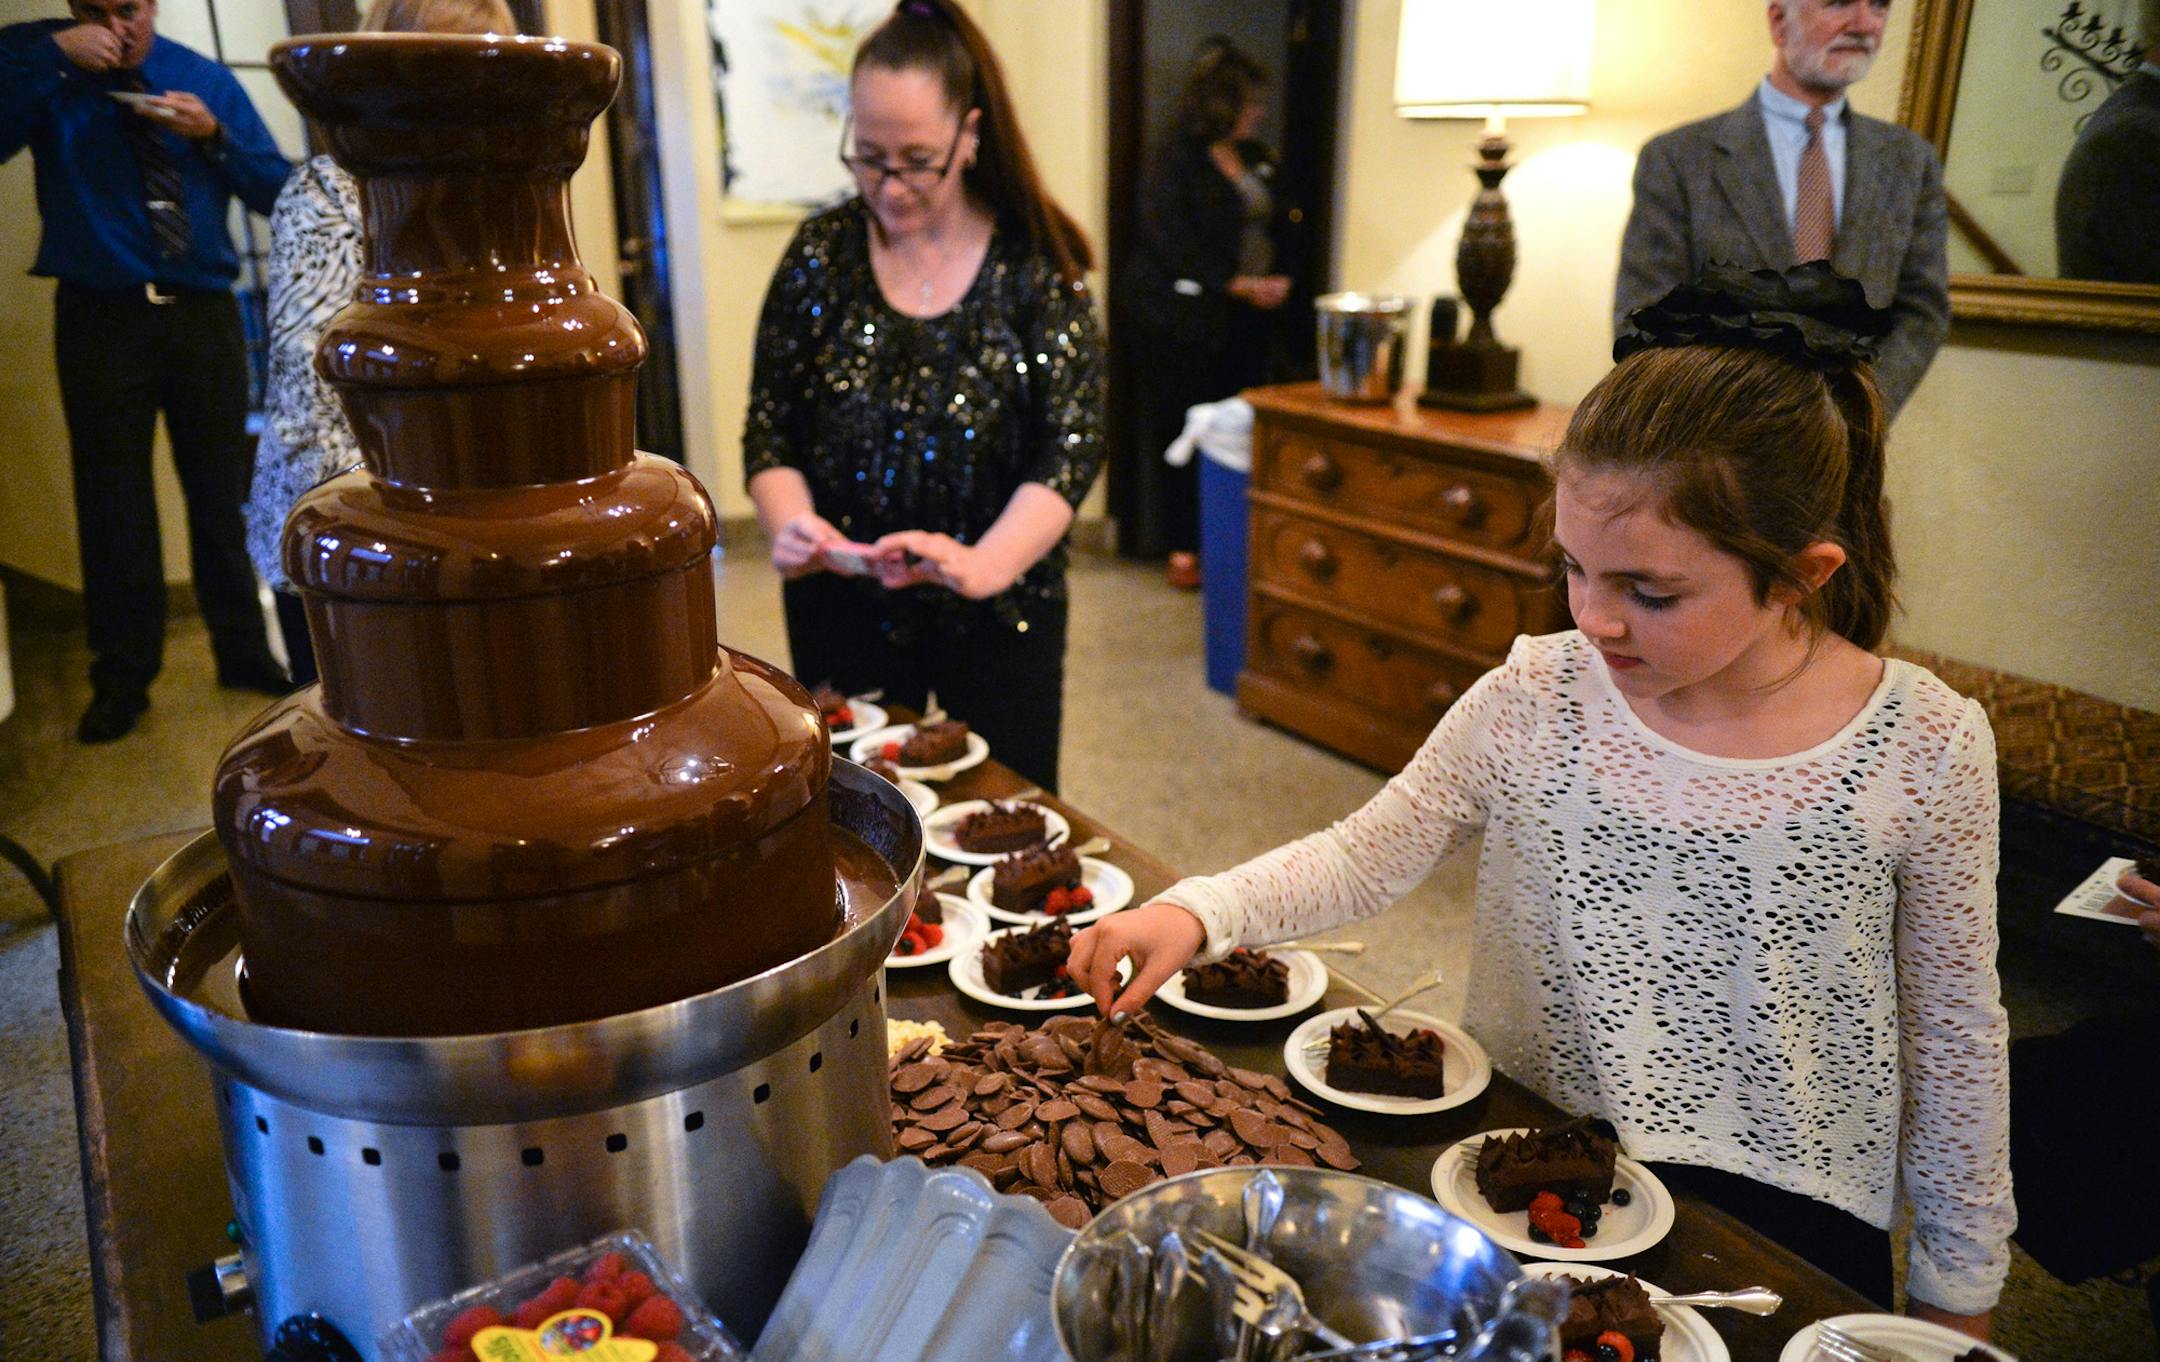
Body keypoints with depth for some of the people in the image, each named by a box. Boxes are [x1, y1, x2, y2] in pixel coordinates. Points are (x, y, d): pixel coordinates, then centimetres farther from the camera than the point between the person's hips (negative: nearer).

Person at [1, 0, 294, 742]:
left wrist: (214, 136, -14)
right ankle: (121, 678, 13)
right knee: (112, 502, 2)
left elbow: (275, 190, 3)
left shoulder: (206, 79, 7)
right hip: (100, 320, -1)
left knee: (222, 491, 8)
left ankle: (242, 649, 22)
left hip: (204, 315, 1)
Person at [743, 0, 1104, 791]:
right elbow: (771, 435, 1)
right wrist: (791, 524, -20)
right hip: (845, 614, 2)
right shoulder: (823, 255, -1)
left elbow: (1072, 445, -12)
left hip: (1000, 614, -1)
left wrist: (985, 563, -28)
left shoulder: (1035, 264, -7)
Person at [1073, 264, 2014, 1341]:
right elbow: (1367, 855, -1)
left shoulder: (1925, 750, -12)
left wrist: (1957, 1289, 7)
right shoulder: (1536, 700, -9)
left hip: (1775, 1215, -1)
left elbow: (1953, 1037, -1)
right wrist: (1198, 912, -18)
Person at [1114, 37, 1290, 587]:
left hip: (1246, 317, 6)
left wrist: (1277, 280, 4)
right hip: (1187, 319, -6)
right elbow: (1170, 240, -13)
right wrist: (1236, 284, -14)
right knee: (1186, 429, -2)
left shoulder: (1257, 160, 14)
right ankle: (1184, 546, 9)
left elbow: (1273, 227, 21)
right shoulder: (1180, 157, -6)